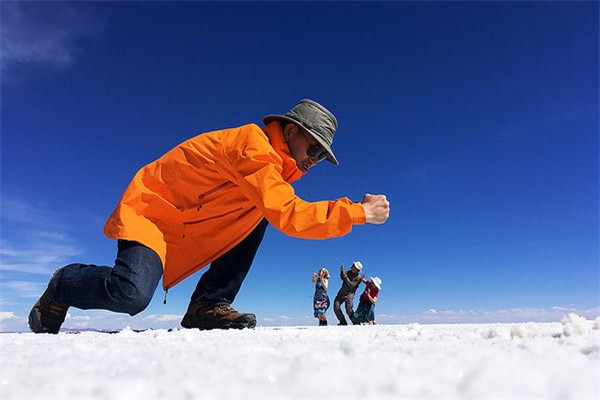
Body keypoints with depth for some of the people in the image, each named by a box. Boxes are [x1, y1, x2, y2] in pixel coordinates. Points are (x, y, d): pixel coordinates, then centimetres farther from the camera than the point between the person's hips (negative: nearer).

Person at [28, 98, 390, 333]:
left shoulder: (273, 161, 6)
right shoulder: (254, 144, -25)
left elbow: (280, 212, 10)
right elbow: (287, 215, -34)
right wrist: (358, 212, -28)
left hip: (188, 230, 9)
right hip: (149, 212, -9)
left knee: (259, 214, -8)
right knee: (132, 295, -29)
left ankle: (209, 305, -6)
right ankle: (63, 285, 7)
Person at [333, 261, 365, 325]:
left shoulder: (358, 278, -11)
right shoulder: (349, 272, 7)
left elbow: (351, 285, -19)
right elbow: (342, 278, 11)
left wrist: (346, 277, -27)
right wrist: (342, 270, -5)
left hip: (349, 294, -6)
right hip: (341, 292, 6)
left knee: (349, 310, -16)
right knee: (336, 308, -2)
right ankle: (343, 322, 10)